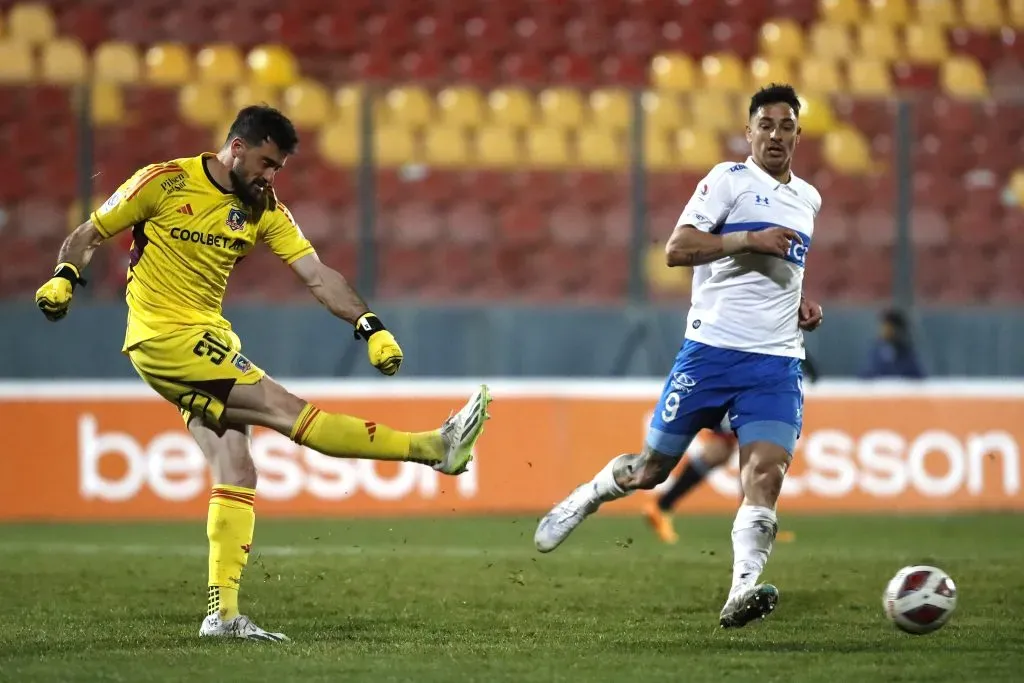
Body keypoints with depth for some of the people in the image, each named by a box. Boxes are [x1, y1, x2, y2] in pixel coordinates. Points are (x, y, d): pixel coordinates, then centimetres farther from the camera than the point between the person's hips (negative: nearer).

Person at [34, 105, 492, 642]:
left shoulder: (264, 210, 6)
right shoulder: (164, 182, -8)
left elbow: (317, 275, -2)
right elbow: (89, 235, 2)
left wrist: (369, 325, -16)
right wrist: (64, 277, -18)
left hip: (207, 341, 7)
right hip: (163, 336, -7)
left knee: (237, 472, -3)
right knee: (282, 407, -16)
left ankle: (222, 612, -1)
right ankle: (433, 448, -21)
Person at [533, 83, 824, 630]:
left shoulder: (807, 199, 19)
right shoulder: (729, 179, -1)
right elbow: (676, 249, -12)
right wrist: (748, 238, -18)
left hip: (776, 362, 4)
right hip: (711, 348, -4)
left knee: (767, 470, -19)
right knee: (650, 469, 5)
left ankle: (743, 589, -29)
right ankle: (587, 497, 36)